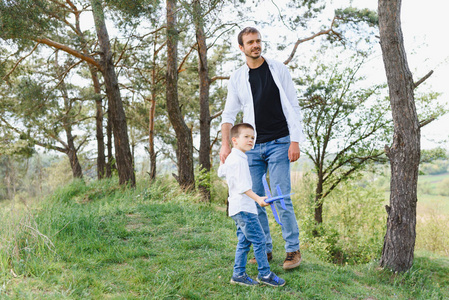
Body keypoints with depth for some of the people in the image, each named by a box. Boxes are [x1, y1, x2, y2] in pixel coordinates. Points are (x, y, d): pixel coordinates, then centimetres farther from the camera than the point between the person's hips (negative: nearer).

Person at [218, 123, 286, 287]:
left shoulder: (230, 158, 16)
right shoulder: (239, 160, -16)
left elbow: (221, 172, 36)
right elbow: (243, 186, -25)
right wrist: (258, 199, -34)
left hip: (237, 207, 11)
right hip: (244, 207, -11)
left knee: (244, 242, 13)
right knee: (259, 240, -5)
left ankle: (239, 274, 17)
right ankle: (265, 274, 2)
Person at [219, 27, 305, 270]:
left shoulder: (278, 69, 3)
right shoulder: (237, 78, 8)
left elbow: (293, 107, 0)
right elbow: (229, 113, 8)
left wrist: (295, 141, -8)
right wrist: (225, 143, -7)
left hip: (278, 143, -3)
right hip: (252, 147, 3)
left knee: (281, 199, -7)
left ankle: (293, 250, 7)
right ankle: (264, 249, 18)